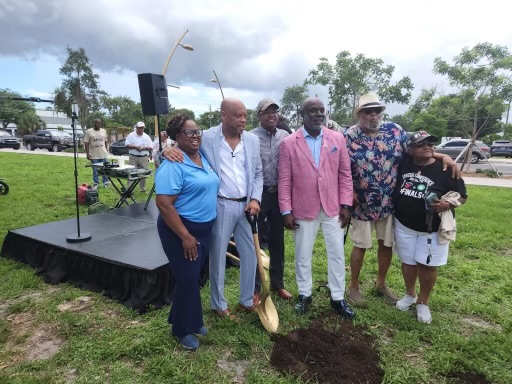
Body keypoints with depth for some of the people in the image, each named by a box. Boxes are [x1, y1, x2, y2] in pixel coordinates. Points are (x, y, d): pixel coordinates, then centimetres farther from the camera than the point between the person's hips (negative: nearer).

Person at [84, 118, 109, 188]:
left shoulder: (104, 131, 8)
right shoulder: (88, 131, -2)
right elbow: (86, 143, -3)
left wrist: (106, 150, 9)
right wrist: (87, 153, -9)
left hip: (103, 154, 2)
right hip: (94, 155, -2)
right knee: (95, 170, 5)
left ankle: (105, 182, 17)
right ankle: (95, 183, 15)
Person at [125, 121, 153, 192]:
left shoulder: (147, 137, 8)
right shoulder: (131, 135, 4)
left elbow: (151, 148, 6)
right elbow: (127, 145, -2)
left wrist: (144, 148, -13)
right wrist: (135, 147, -17)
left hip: (144, 158, 2)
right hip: (133, 157, -1)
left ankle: (143, 188, 16)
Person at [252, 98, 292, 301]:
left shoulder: (285, 136, 4)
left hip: (279, 194, 4)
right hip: (258, 194, -4)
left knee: (277, 240, 14)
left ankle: (277, 283, 30)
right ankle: (255, 287, 21)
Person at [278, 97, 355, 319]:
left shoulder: (337, 139, 2)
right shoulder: (289, 143, -5)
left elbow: (345, 174, 4)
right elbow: (284, 180, -5)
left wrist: (345, 204, -2)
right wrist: (286, 211, -8)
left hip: (332, 208, 2)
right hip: (303, 209, -2)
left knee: (337, 254, 11)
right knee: (303, 256, 12)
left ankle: (337, 298, 29)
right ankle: (304, 295, 33)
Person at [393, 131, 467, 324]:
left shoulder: (445, 169, -10)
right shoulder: (403, 164, -4)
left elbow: (462, 196, -4)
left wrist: (448, 203, -23)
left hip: (433, 228, -2)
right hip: (404, 224, 2)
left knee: (428, 265, 6)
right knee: (408, 262, 15)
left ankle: (423, 302, 27)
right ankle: (410, 294, 38)